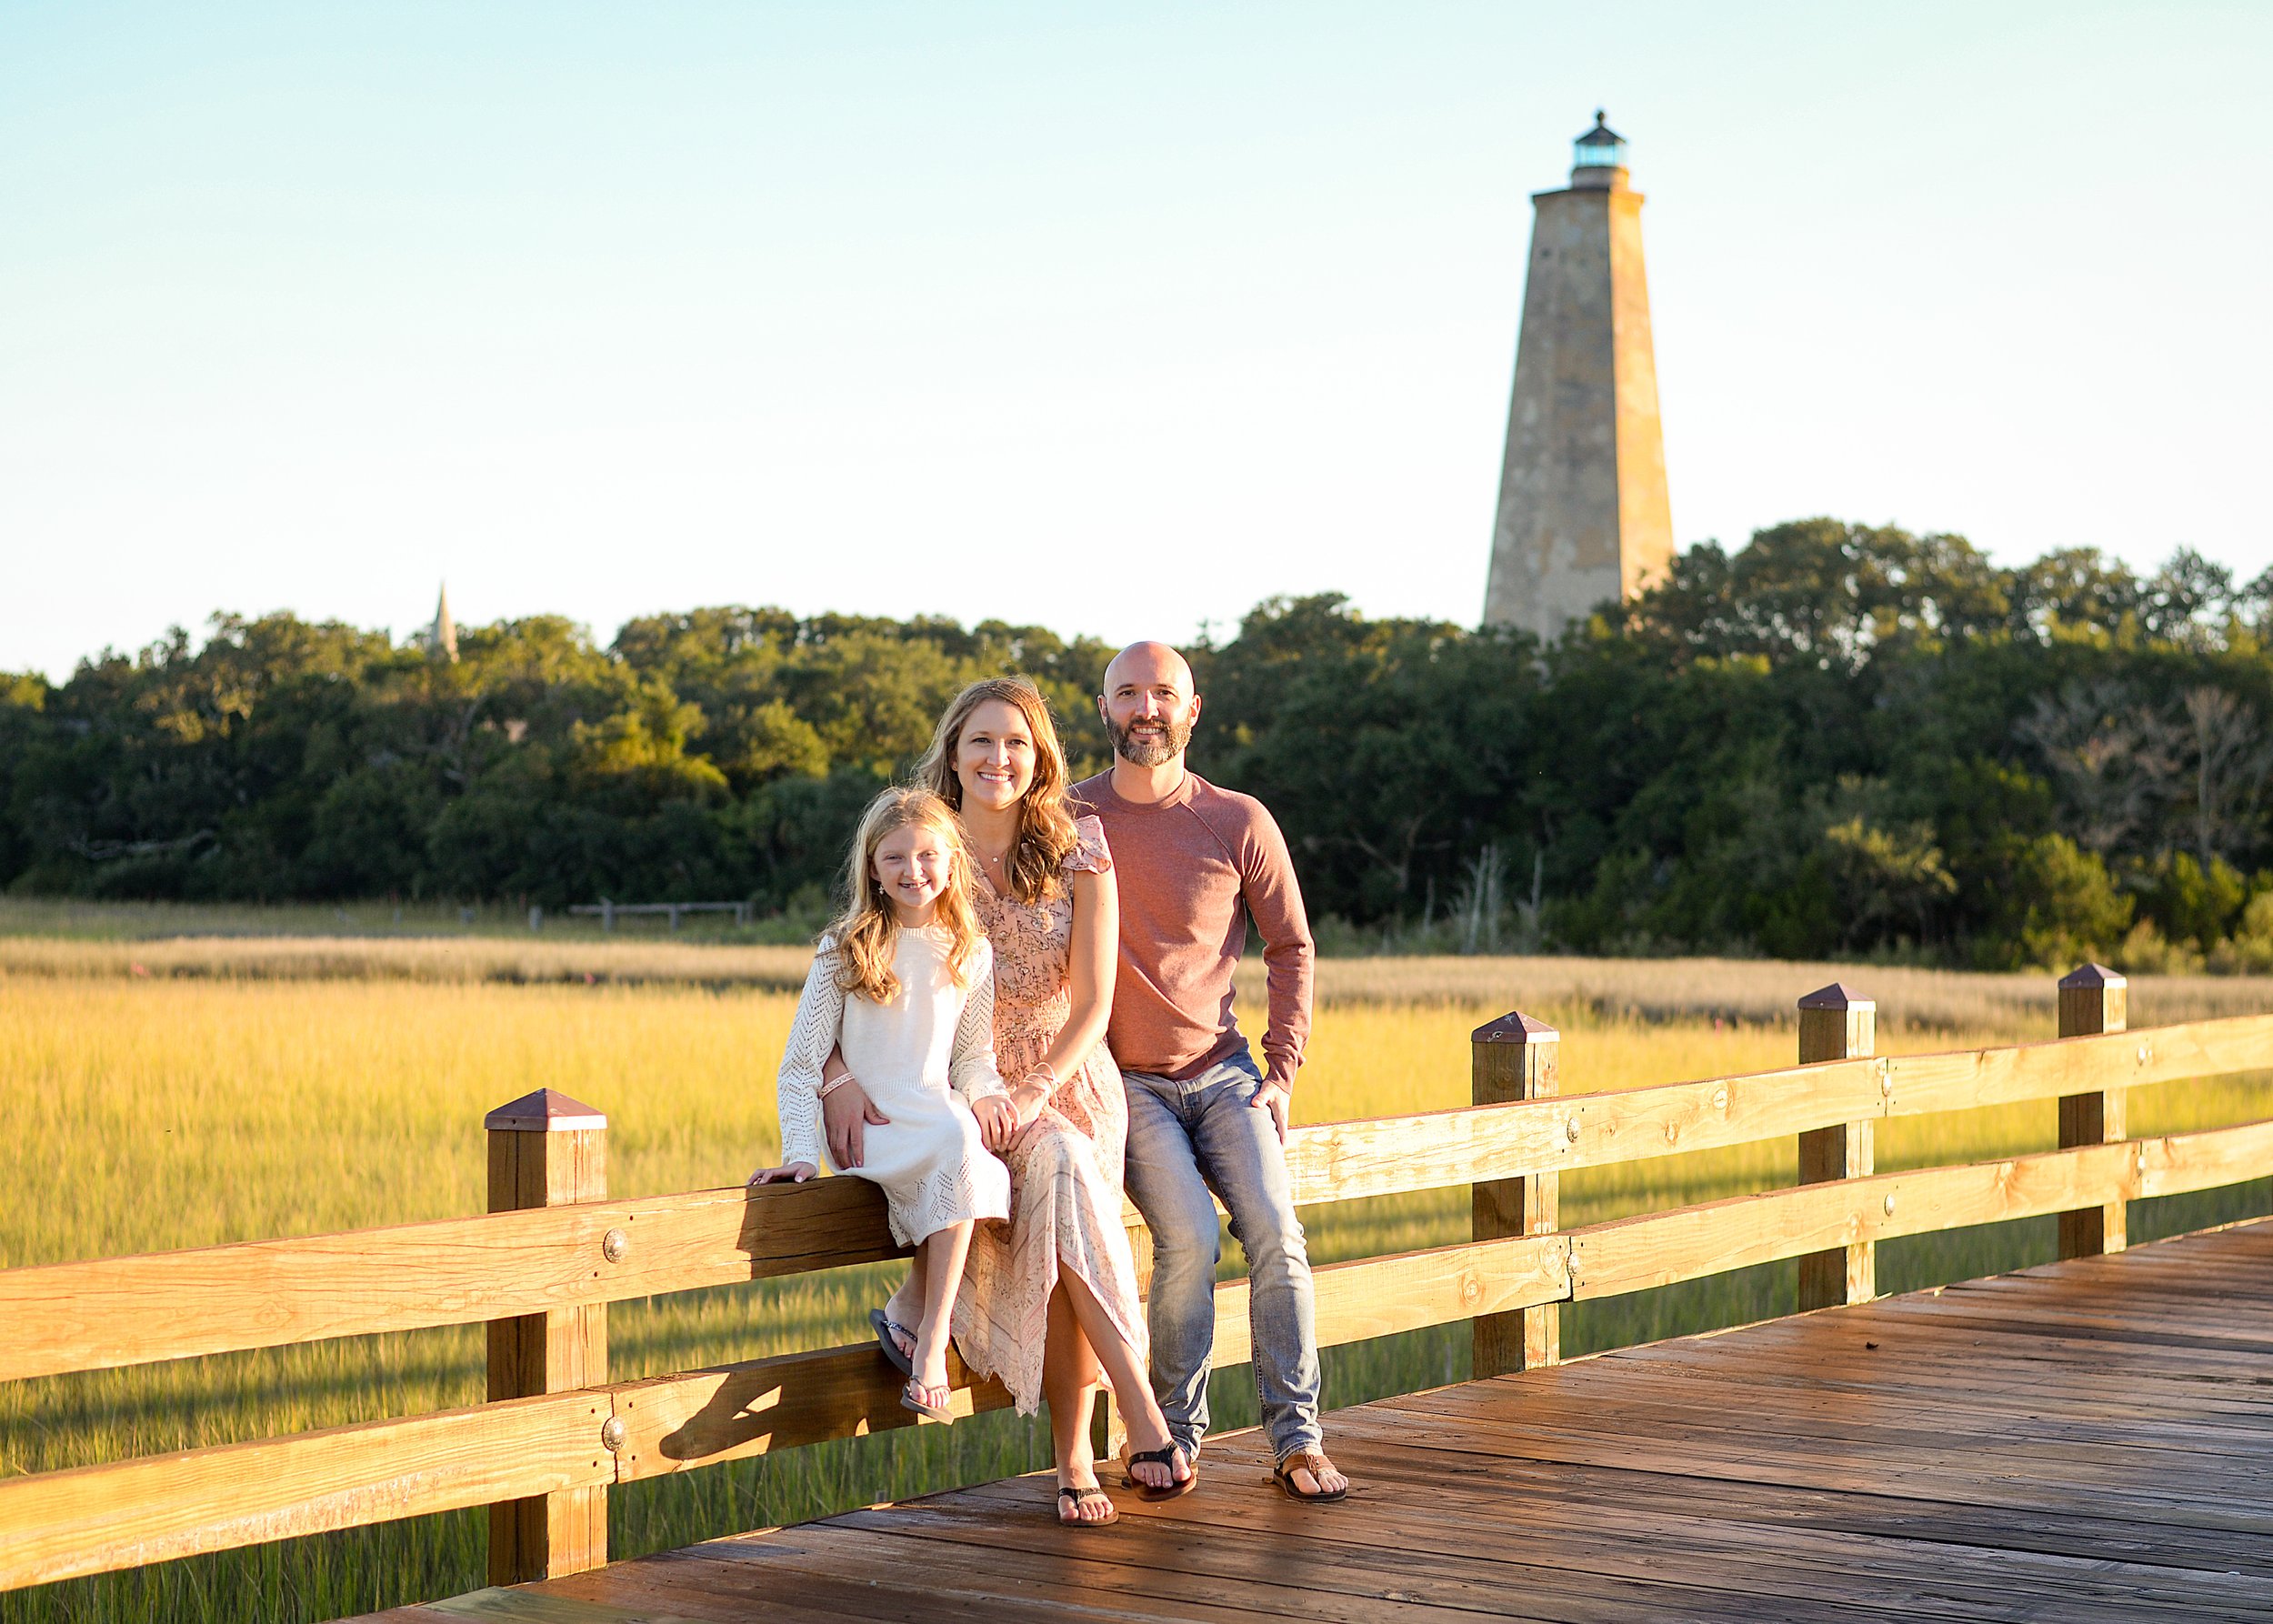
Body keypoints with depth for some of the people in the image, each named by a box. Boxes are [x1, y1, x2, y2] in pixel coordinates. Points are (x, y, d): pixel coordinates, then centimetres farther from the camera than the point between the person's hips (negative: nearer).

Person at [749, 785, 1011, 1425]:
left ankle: (929, 1334, -32)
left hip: (941, 1117, 3)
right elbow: (801, 1062, 1)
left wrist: (985, 1091, -6)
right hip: (865, 1129, -3)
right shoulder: (845, 951, 2)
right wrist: (800, 1152, -12)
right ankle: (931, 1321, -26)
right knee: (956, 1140, -35)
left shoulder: (972, 954, 11)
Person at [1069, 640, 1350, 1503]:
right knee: (1188, 1237, -23)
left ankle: (1297, 1440, -10)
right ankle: (1174, 1437, -8)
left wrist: (1282, 1073, -1)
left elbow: (1291, 949, 8)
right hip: (1124, 1080, -2)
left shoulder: (1240, 823, 1)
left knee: (1275, 1231, -18)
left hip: (1223, 1072, 2)